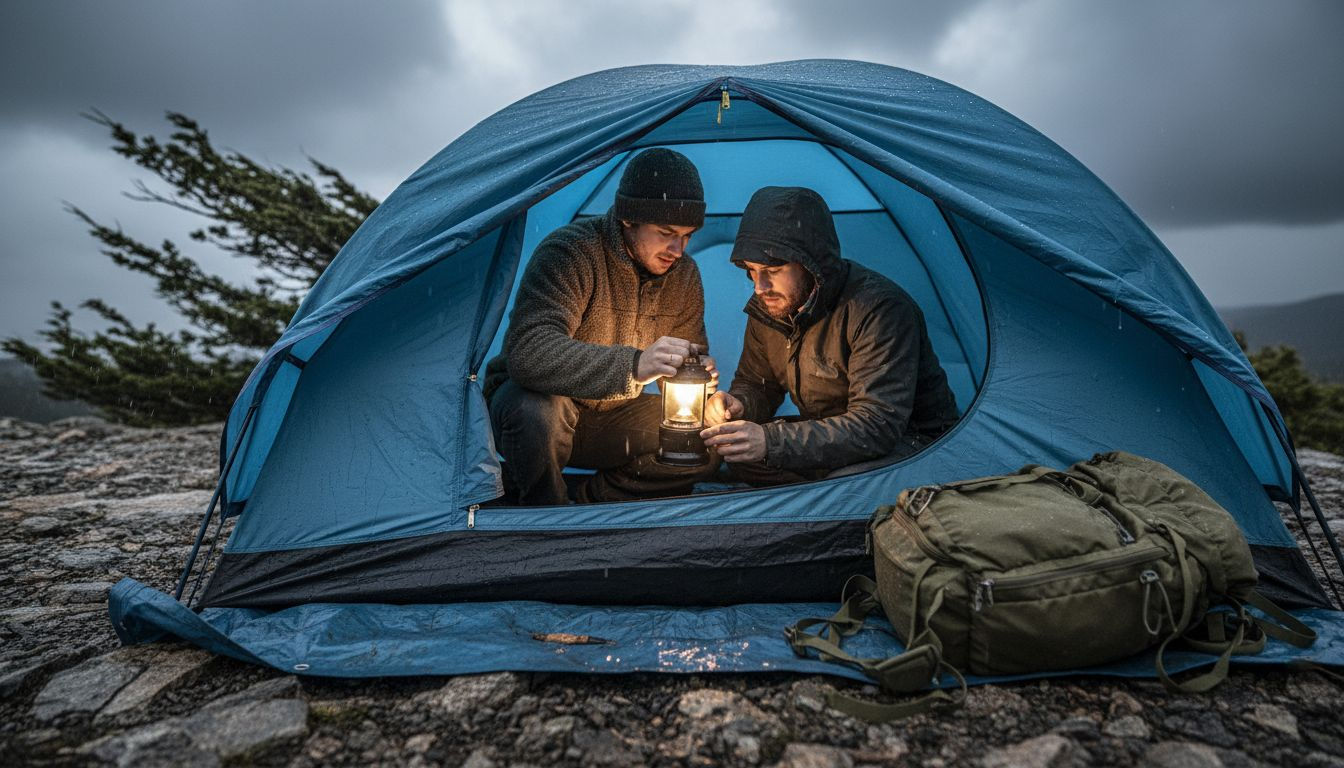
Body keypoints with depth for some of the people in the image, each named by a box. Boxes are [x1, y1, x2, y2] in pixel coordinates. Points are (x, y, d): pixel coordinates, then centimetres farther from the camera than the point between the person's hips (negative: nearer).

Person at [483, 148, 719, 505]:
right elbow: (529, 353, -40)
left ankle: (579, 501, -7)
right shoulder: (570, 251, -26)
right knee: (537, 410, -40)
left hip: (610, 418, 6)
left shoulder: (684, 274, -6)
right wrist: (633, 365, -49)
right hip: (527, 400, -5)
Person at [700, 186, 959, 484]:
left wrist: (771, 441, -42)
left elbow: (876, 425, -34)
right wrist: (736, 405, -19)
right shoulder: (768, 305, -6)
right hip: (832, 433, 7)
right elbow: (755, 384, 7)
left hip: (913, 441, -7)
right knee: (740, 450, -11)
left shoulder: (880, 308, -29)